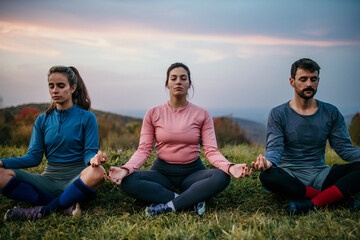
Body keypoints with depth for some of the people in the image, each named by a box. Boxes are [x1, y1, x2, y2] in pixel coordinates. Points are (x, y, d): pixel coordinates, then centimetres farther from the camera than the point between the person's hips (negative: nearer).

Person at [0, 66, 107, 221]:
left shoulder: (87, 118, 2)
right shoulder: (42, 120, 12)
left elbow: (89, 152, -5)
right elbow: (34, 157, 6)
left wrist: (93, 159, -31)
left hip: (77, 179, -3)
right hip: (49, 181, 3)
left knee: (97, 173, -38)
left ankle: (43, 210, -24)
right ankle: (65, 206, -24)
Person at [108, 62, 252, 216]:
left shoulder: (202, 114, 2)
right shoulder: (153, 114, 3)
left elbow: (211, 151, -5)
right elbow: (143, 150, -3)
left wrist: (230, 167, -26)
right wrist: (126, 169, -23)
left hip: (192, 171, 0)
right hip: (162, 171, 1)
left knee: (222, 177, -31)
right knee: (128, 181, -29)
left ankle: (169, 206, -27)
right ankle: (192, 200, -26)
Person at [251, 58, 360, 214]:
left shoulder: (331, 113, 10)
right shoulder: (278, 114, 2)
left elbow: (344, 148, 4)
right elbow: (274, 147, -9)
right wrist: (267, 161, -34)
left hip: (320, 174, 2)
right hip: (289, 176, -1)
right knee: (267, 176, -36)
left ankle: (314, 203, -31)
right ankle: (338, 196, -26)